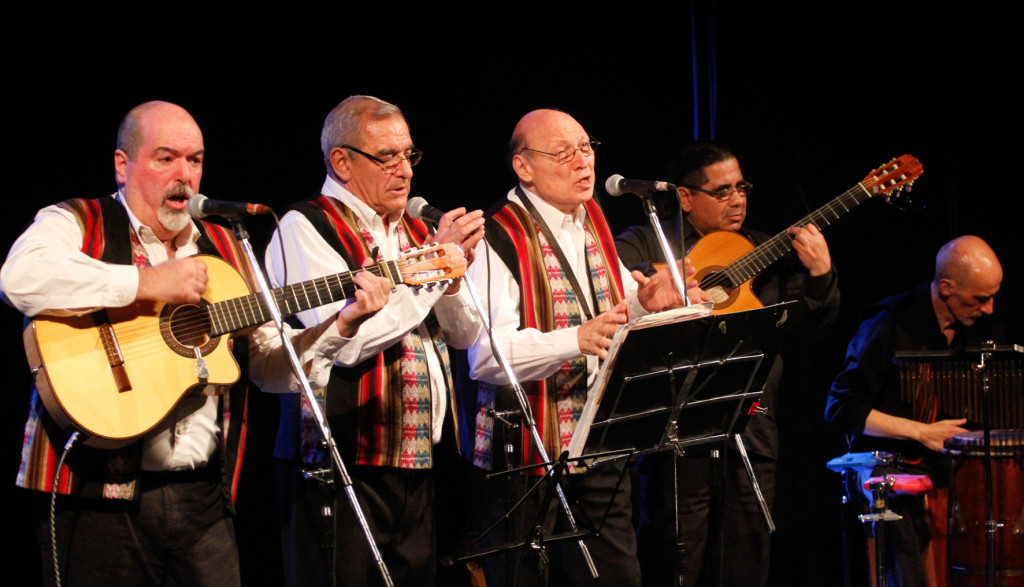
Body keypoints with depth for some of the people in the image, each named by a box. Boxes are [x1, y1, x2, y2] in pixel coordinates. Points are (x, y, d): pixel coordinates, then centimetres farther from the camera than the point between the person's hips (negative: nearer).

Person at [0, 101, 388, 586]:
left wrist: (342, 323, 3)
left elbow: (269, 364, 19)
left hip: (201, 493, 5)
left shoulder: (223, 249, 18)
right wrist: (147, 283, -19)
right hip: (98, 492, -5)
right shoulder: (77, 226, 1)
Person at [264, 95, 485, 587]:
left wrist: (455, 273, -3)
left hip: (418, 466, 7)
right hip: (343, 467, -7)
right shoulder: (305, 229, -6)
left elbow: (465, 335, 19)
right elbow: (345, 342, -19)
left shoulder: (412, 230, 17)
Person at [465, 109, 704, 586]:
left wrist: (646, 305, 4)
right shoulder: (499, 240, -14)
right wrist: (577, 339, -36)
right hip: (527, 454, -7)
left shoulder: (593, 226, 14)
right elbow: (486, 355, -25)